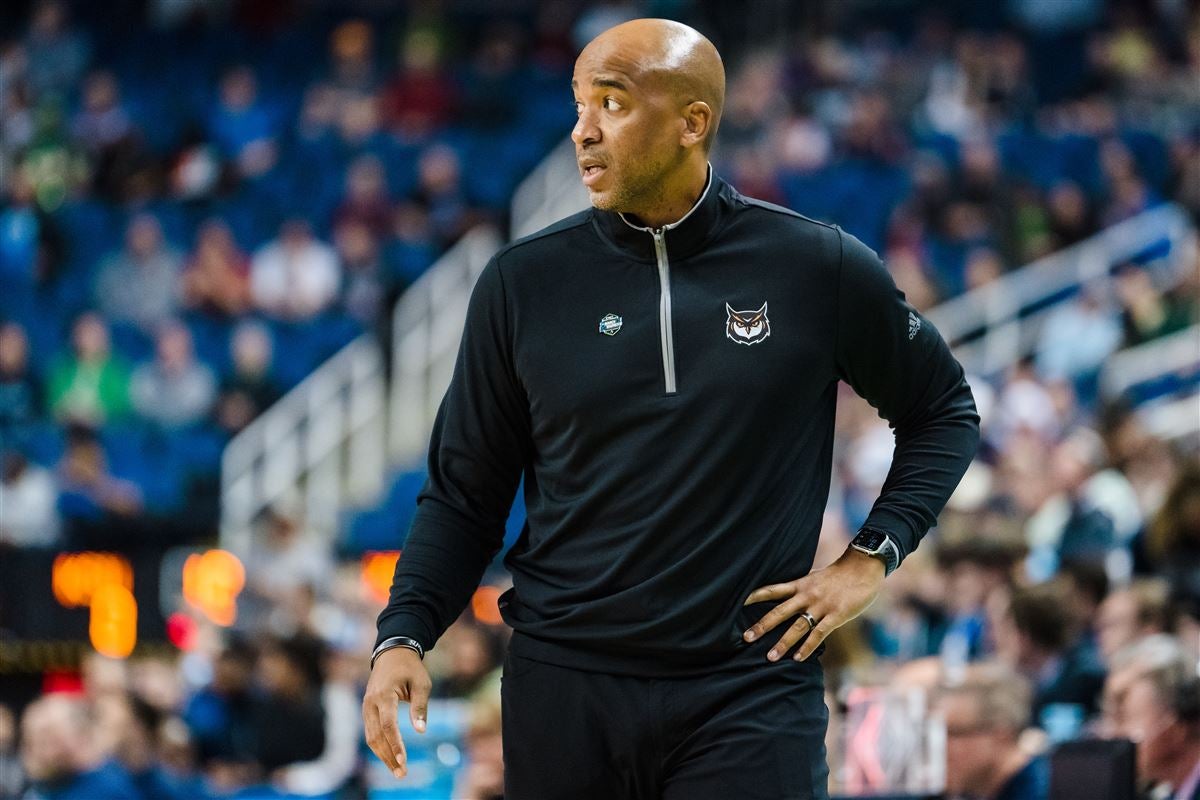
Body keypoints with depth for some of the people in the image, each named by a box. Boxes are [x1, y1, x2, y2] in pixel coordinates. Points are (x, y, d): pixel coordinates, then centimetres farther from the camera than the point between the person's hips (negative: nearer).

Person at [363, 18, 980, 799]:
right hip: (564, 688, 2)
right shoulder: (524, 283, 2)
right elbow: (464, 496, 7)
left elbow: (945, 411, 13)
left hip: (750, 694, -2)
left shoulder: (818, 268, -1)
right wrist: (404, 636, -7)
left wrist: (871, 559, 1)